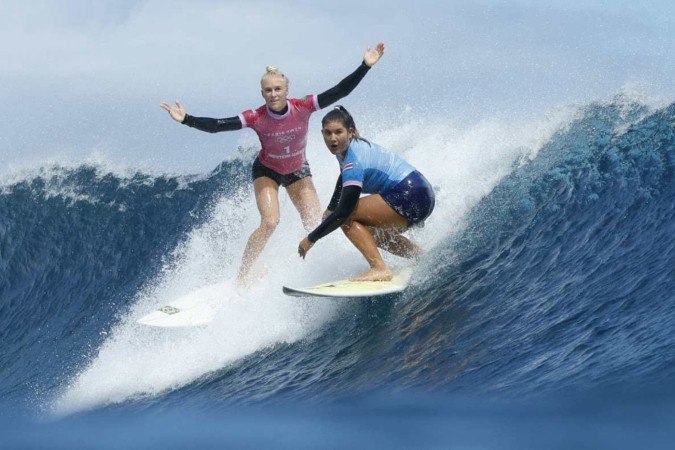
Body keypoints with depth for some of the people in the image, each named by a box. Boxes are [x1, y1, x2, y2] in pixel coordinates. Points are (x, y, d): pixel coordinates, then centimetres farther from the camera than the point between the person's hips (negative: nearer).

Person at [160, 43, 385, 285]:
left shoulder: (303, 108, -26)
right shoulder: (256, 118, -29)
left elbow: (340, 91, -28)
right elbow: (216, 126, -32)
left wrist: (365, 66, -36)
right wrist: (187, 120, -45)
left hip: (298, 171, 3)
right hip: (267, 172, -3)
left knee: (316, 225, -4)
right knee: (270, 222, -21)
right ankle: (242, 274, -9)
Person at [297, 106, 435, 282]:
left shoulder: (354, 161, -20)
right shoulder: (345, 148, 8)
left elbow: (343, 211, -22)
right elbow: (344, 177, 32)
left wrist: (311, 239, -15)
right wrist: (330, 209, 35)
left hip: (410, 196, -10)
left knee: (347, 217, -11)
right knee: (370, 231, 27)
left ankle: (380, 269, -19)